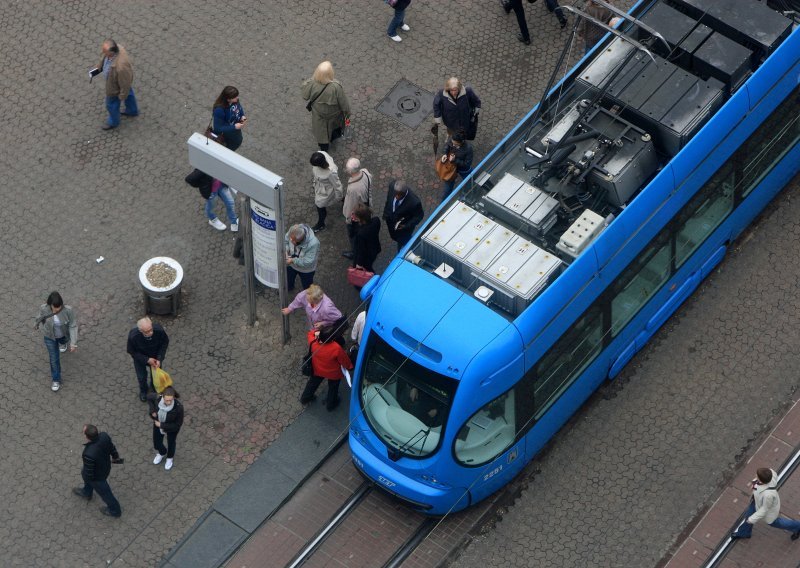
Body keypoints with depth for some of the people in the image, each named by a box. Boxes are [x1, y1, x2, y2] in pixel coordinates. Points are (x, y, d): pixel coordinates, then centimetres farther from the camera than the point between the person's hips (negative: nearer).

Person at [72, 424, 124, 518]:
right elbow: (112, 448, -7)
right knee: (84, 472, 34)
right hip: (106, 466, 6)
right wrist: (115, 457, 14)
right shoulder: (104, 436, -30)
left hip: (98, 476, -6)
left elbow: (89, 475, -28)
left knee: (104, 492, 23)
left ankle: (114, 510, 51)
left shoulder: (89, 454, -46)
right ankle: (86, 493, 64)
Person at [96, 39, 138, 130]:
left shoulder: (121, 66, -50)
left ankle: (113, 121, 55)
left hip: (117, 86, -7)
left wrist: (122, 96, -14)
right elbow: (105, 57, -3)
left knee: (112, 104, 24)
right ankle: (133, 111, 65)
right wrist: (100, 66, 15)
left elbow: (125, 82, -31)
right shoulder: (115, 47, -28)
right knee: (128, 94, 35)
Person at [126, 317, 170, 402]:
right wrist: (147, 360, -27)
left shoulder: (159, 330, -39)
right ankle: (143, 391, 57)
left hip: (155, 356, 1)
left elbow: (165, 342, -16)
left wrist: (159, 359, -22)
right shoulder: (133, 336, -41)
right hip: (140, 357, -1)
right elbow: (132, 352, -22)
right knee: (142, 376, 23)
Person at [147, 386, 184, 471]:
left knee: (171, 442, 27)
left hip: (172, 426, -3)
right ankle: (162, 452, 61)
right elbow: (149, 396, -8)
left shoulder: (178, 407, -40)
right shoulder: (158, 398, -33)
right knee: (157, 445, 25)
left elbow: (178, 424, -27)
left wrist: (161, 425, -25)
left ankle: (170, 457, 61)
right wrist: (153, 411, -17)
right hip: (159, 423, 3)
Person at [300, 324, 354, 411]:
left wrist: (316, 332, -22)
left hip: (317, 370, 3)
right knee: (333, 388, 28)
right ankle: (330, 404, 51)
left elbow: (310, 334, -5)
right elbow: (344, 360, -21)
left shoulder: (313, 342, -32)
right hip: (333, 373, -3)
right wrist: (349, 366, -3)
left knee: (313, 383, 33)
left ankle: (305, 398, 56)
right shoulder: (336, 348, -41)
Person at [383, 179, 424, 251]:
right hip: (390, 221, 4)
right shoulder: (392, 185, -30)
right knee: (395, 237, 33)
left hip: (403, 227, -4)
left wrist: (407, 226, -28)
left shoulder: (414, 202, -43)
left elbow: (419, 215, -20)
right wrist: (386, 212, 4)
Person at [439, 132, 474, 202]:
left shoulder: (468, 148, -39)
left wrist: (455, 160, -37)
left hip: (464, 169, -2)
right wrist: (444, 154, -20)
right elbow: (447, 145, -1)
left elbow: (467, 164, -28)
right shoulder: (451, 140, -28)